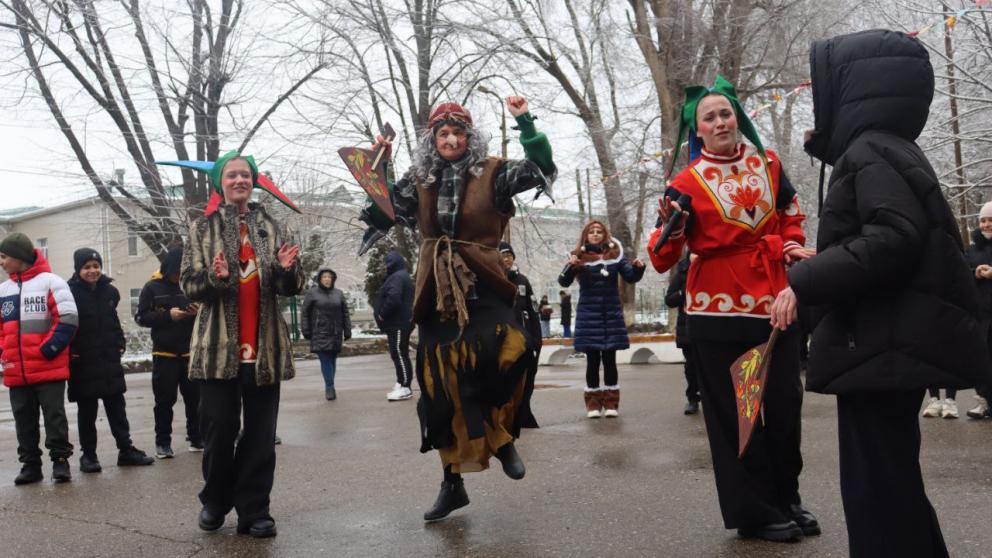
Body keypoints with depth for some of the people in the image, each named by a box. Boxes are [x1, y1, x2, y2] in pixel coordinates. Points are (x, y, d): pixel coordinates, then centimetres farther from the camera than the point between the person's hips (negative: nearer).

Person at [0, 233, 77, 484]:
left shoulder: (50, 282, -6)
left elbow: (67, 320, -12)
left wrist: (48, 350, -15)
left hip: (49, 368, -6)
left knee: (54, 415, 0)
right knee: (24, 419, 10)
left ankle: (60, 460, 9)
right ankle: (30, 464, 19)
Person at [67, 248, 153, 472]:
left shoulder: (110, 291, 7)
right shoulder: (70, 292, -10)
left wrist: (119, 344, 11)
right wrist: (70, 352, -15)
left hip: (110, 360, 5)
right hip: (83, 363, -5)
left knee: (116, 406, 9)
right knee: (87, 410, 5)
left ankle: (126, 450, 14)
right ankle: (88, 455, 14)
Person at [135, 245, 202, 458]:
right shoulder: (152, 287, -1)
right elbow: (141, 317, -3)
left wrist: (199, 312, -12)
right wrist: (168, 316, -16)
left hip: (190, 351, 2)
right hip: (164, 353, -2)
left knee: (195, 397, 6)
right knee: (165, 399, 2)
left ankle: (196, 437, 17)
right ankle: (162, 442, 11)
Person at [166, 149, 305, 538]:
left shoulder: (271, 227, 9)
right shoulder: (203, 228, 5)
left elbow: (292, 288, 9)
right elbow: (189, 284, -1)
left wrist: (287, 269, -14)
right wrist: (215, 277, -22)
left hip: (264, 346, 2)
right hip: (219, 346, -1)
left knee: (261, 433, 3)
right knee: (219, 430, 4)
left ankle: (254, 511, 12)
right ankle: (215, 501, 26)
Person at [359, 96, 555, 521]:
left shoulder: (491, 173, 3)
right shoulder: (418, 180, 11)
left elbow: (542, 168, -6)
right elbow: (380, 216, 12)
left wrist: (525, 122, -12)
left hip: (481, 284, -3)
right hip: (437, 290, 3)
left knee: (507, 349, -30)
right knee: (441, 384, 4)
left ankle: (501, 436, -1)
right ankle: (453, 482, 18)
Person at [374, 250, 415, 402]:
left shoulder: (397, 277, -15)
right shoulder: (401, 276, 18)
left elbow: (393, 298, -29)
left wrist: (382, 314, -17)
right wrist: (384, 314, 14)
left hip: (398, 324, -10)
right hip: (397, 323, 10)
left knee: (400, 355, -7)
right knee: (398, 355, 13)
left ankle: (405, 388, -5)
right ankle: (401, 384, 18)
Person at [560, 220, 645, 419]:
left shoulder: (615, 254, 3)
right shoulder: (579, 257, -2)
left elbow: (631, 277, 4)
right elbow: (564, 282, -10)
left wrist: (638, 267, -18)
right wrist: (571, 267, -30)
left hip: (612, 315, 1)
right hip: (588, 315, -1)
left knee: (609, 359, 4)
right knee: (592, 360, 2)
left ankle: (611, 402, 10)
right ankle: (593, 403, 9)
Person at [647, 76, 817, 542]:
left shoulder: (768, 163, 5)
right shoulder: (687, 183, -6)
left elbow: (791, 215, 23)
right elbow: (662, 260, -9)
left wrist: (792, 245, 5)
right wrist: (670, 227, -28)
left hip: (775, 301, 4)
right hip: (719, 309, -4)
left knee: (785, 403, 12)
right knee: (733, 412, 3)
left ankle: (787, 498, 31)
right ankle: (755, 511, 17)